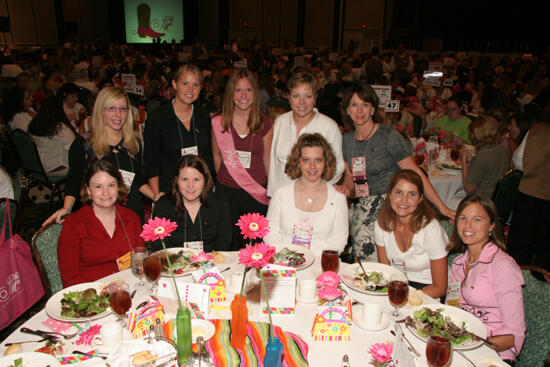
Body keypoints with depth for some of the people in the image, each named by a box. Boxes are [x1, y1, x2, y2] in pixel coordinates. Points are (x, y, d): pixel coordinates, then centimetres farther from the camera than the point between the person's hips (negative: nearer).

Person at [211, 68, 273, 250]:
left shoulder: (265, 124, -2)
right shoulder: (218, 122, -1)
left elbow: (267, 161, 4)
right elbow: (217, 156, 10)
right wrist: (224, 180, 9)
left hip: (257, 194, 0)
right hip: (226, 191, 1)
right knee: (229, 244, 11)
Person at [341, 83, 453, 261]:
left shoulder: (389, 136, -7)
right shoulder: (347, 139, 10)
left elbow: (415, 173, -7)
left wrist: (441, 206, -9)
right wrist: (345, 189, -3)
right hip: (361, 211, 4)